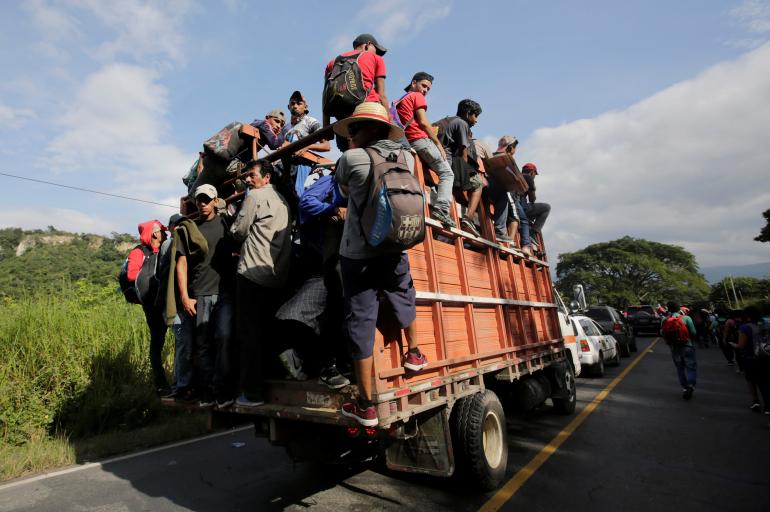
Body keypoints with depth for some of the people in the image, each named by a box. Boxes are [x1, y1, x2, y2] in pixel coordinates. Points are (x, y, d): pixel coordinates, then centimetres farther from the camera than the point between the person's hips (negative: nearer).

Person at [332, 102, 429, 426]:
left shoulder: (351, 158, -5)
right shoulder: (407, 157, 7)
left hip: (357, 255, -3)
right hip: (394, 251, 4)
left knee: (360, 324, 3)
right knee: (404, 299, 30)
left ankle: (366, 406, 12)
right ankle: (413, 353, 47)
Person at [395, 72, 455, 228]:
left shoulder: (399, 101, 28)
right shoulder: (417, 96, 4)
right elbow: (423, 122, -8)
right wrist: (438, 144, -6)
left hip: (406, 143, 8)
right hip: (421, 140, -8)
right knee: (447, 173, -5)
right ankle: (441, 208, -24)